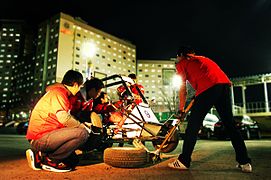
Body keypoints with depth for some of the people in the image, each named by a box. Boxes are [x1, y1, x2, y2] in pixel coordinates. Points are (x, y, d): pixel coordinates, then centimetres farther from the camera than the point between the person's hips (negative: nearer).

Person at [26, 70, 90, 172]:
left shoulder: (61, 93, 20)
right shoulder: (58, 91, -12)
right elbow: (63, 118, -26)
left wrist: (80, 125, 18)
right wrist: (82, 127, -12)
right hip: (41, 137, -10)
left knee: (73, 161, 18)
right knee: (82, 133, -25)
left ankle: (41, 156, 11)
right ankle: (50, 159, -13)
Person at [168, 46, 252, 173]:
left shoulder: (182, 64, 17)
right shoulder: (202, 59, 36)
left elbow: (183, 89, 13)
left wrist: (181, 109, 21)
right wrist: (197, 98, 46)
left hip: (208, 87, -7)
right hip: (225, 83, 7)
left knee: (193, 124, -2)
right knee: (229, 123, 12)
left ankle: (183, 161, 3)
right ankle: (245, 162, 15)